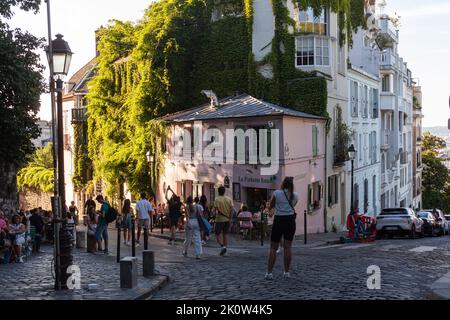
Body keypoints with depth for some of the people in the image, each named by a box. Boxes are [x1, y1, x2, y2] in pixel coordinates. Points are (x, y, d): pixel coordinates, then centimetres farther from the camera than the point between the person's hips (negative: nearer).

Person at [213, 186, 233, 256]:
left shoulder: (217, 199, -8)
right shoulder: (229, 199, 4)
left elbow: (217, 209, -19)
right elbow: (231, 209, -2)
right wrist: (230, 218, -2)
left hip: (219, 219, -4)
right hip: (227, 220, 4)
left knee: (218, 234, 5)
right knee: (225, 234, 11)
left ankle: (222, 246, -16)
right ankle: (224, 249, 13)